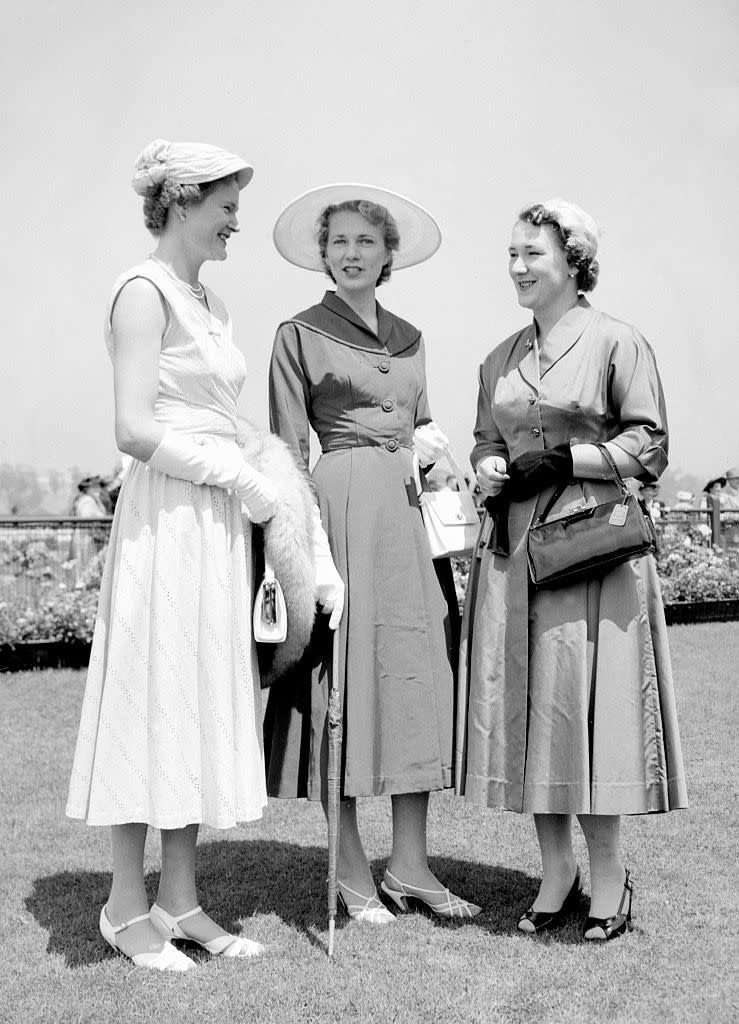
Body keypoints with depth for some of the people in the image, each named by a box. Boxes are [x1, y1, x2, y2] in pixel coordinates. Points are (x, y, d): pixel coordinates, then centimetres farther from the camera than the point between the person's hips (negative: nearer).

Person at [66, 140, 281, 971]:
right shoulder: (145, 291, -9)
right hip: (166, 520, -9)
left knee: (205, 701, 10)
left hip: (218, 522, 9)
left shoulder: (208, 300, 17)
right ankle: (126, 907, 12)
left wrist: (254, 482, 4)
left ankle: (178, 900, 20)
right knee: (153, 694, -1)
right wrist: (240, 480, -13)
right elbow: (135, 430, -18)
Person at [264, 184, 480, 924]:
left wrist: (433, 448, 2)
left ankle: (409, 865, 14)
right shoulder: (299, 334, 1)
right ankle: (351, 870, 9)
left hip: (412, 509, 6)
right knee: (346, 675, -3)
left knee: (416, 675, 5)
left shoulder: (409, 338, 17)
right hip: (342, 508, -6)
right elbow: (288, 450, -3)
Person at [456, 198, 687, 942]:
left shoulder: (616, 342, -1)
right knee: (524, 701, 4)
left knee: (584, 700, -5)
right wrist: (492, 472, 1)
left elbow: (649, 447, -4)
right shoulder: (500, 359, 16)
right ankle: (555, 868, 16)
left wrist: (562, 462, -11)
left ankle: (607, 873, 9)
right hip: (514, 546, 6)